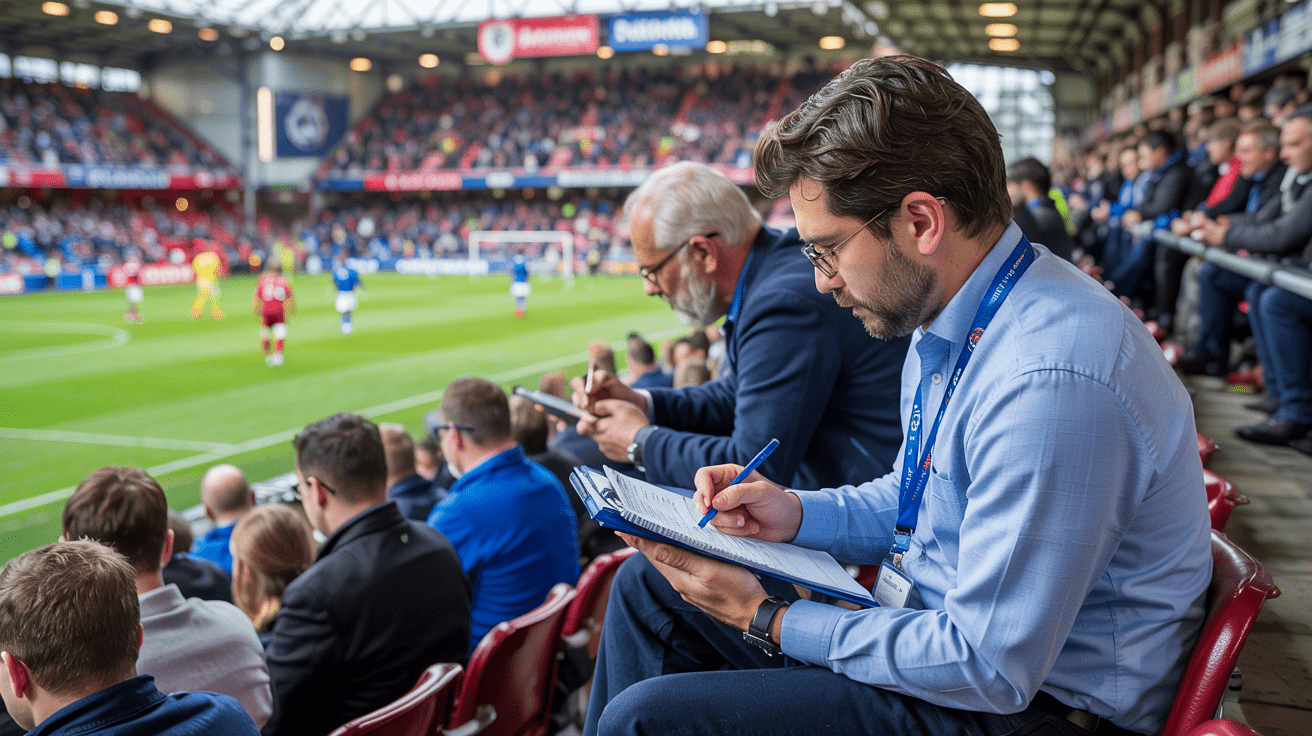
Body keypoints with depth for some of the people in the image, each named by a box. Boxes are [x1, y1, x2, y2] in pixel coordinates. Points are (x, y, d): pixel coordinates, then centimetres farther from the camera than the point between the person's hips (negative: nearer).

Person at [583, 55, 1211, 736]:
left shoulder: (1050, 381, -31)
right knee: (647, 584, 10)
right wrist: (799, 515, 0)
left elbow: (991, 669, -27)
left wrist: (768, 621, -19)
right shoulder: (942, 321, 2)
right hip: (941, 623, 10)